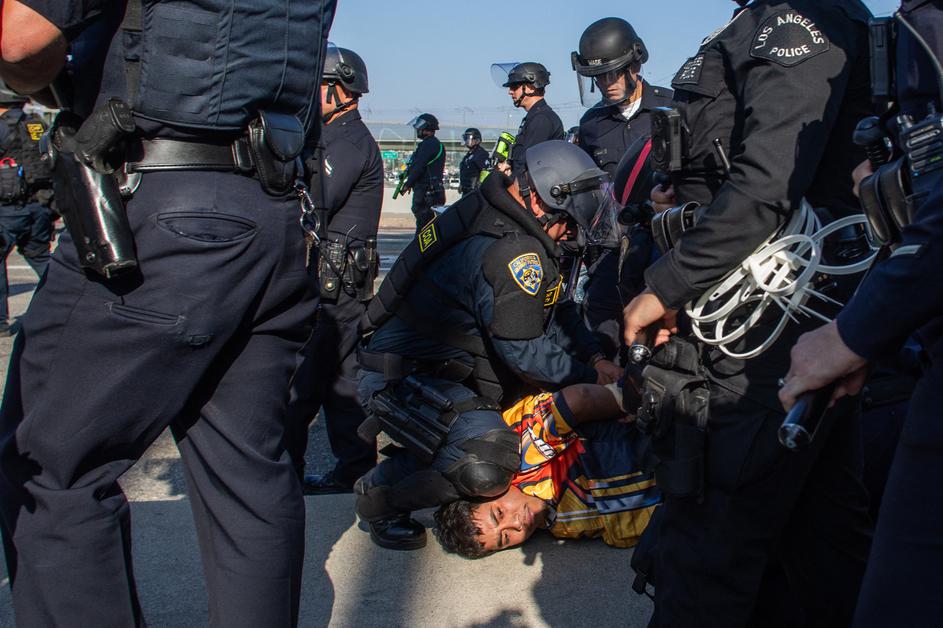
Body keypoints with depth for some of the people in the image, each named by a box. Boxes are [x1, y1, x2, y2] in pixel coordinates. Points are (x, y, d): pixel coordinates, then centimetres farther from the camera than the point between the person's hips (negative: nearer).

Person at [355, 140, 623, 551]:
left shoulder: (494, 219, 9)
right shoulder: (515, 251, -24)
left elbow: (553, 314, 15)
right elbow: (524, 351, -20)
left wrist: (594, 358, 3)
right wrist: (589, 377, -7)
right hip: (401, 382, -10)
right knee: (488, 468, -27)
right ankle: (381, 495, -1)